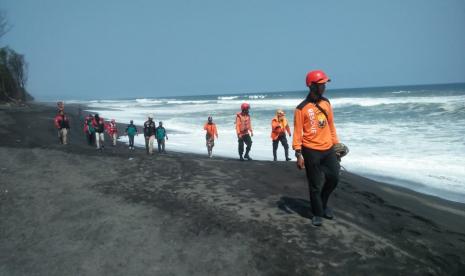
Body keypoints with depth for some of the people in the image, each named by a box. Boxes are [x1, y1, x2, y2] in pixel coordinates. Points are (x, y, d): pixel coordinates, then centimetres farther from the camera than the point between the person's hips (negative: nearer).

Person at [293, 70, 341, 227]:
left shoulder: (326, 103, 7)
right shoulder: (301, 108, -11)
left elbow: (331, 125, 14)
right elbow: (298, 132, -10)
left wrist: (336, 144, 15)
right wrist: (299, 154, -14)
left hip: (328, 149, 6)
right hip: (311, 151, -5)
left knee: (334, 178, 12)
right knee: (315, 185, 5)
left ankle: (323, 204, 37)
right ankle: (318, 213, 23)